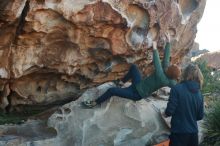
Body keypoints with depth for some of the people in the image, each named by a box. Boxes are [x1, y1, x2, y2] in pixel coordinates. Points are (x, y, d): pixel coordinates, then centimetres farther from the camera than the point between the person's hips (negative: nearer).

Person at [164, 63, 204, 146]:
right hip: (193, 132, 5)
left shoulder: (177, 88, -13)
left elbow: (170, 110, -15)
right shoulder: (199, 94, 3)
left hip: (179, 132, -5)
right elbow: (200, 116, 9)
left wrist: (166, 113, 7)